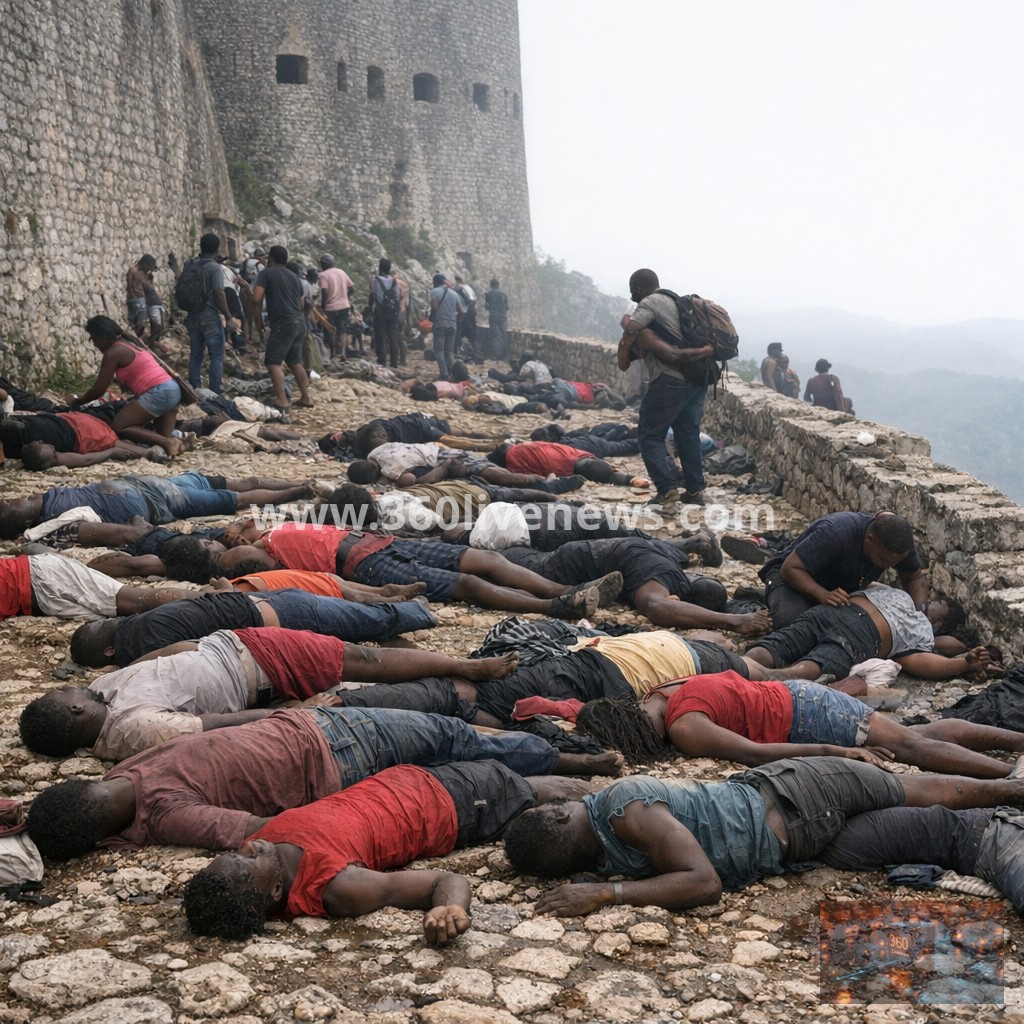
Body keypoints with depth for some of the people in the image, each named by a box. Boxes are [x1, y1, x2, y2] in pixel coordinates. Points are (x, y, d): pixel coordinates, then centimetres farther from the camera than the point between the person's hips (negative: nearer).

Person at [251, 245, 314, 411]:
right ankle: (306, 397, 13)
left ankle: (281, 400, -13)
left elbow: (256, 299, -11)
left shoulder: (266, 273, -2)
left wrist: (256, 308, 8)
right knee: (295, 361, 16)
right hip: (299, 321, 7)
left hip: (284, 323, -7)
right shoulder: (293, 276, 20)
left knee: (272, 362, -4)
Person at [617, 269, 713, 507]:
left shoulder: (650, 303, -6)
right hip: (697, 379, 9)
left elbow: (630, 331, -16)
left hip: (671, 381, -9)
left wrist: (623, 357, -5)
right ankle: (695, 490, 15)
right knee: (688, 434, 15)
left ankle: (667, 490, -10)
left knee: (650, 436, -1)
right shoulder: (673, 301, 22)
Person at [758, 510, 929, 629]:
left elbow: (916, 577, -1)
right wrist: (823, 595, -50)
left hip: (845, 588, 6)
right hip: (797, 578, -6)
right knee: (792, 620, -38)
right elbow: (790, 569, -35)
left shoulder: (898, 541, -19)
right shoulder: (836, 533, -37)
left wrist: (918, 613, -21)